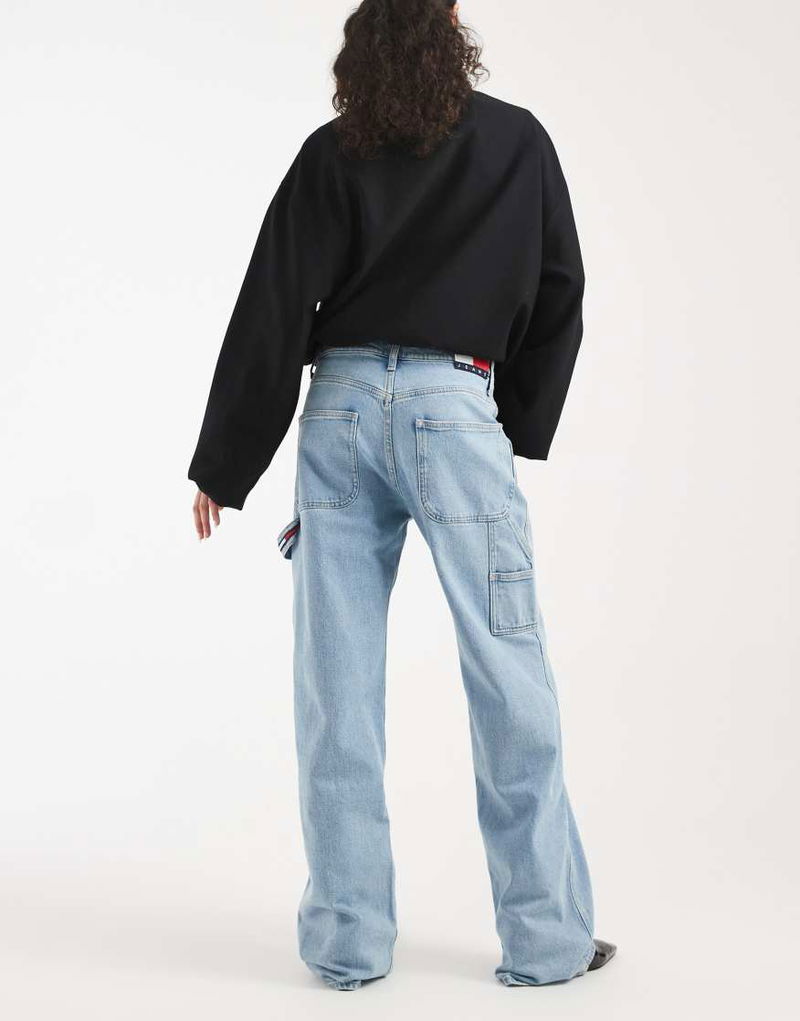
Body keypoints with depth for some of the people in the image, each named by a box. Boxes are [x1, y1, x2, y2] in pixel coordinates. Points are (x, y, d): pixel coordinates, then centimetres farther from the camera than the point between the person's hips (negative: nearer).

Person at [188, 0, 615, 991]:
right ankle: (544, 938, 9)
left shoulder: (330, 154, 7)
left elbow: (271, 314, 4)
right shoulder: (518, 142, 8)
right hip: (455, 407, -2)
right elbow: (558, 296, 11)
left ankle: (347, 940, 11)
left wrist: (222, 466, 8)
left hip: (340, 408, 2)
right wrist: (521, 429, 20)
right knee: (509, 682, 3)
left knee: (336, 691, 5)